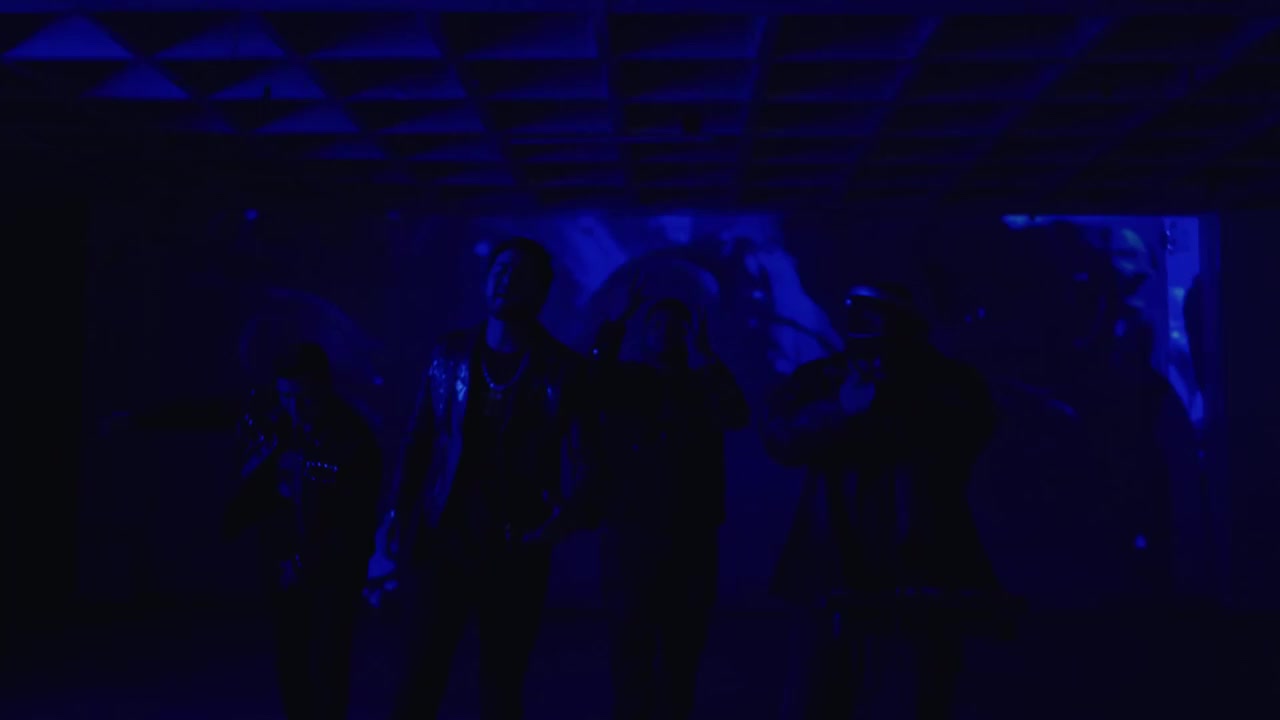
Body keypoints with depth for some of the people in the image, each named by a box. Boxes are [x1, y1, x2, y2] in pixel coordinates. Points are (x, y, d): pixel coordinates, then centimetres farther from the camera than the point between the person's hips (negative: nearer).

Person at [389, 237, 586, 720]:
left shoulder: (562, 371, -1)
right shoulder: (450, 356, 6)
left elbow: (577, 457, -4)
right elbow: (420, 443, 7)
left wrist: (564, 513, -20)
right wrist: (401, 516, 0)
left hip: (515, 550, -1)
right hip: (442, 540, 1)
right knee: (424, 672, -3)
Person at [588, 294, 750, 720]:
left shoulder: (706, 388, 11)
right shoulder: (623, 382, 9)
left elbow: (737, 416, -9)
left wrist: (703, 357, -10)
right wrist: (616, 328, -14)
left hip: (692, 541, 1)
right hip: (632, 539, -1)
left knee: (681, 657, 5)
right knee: (631, 652, -3)